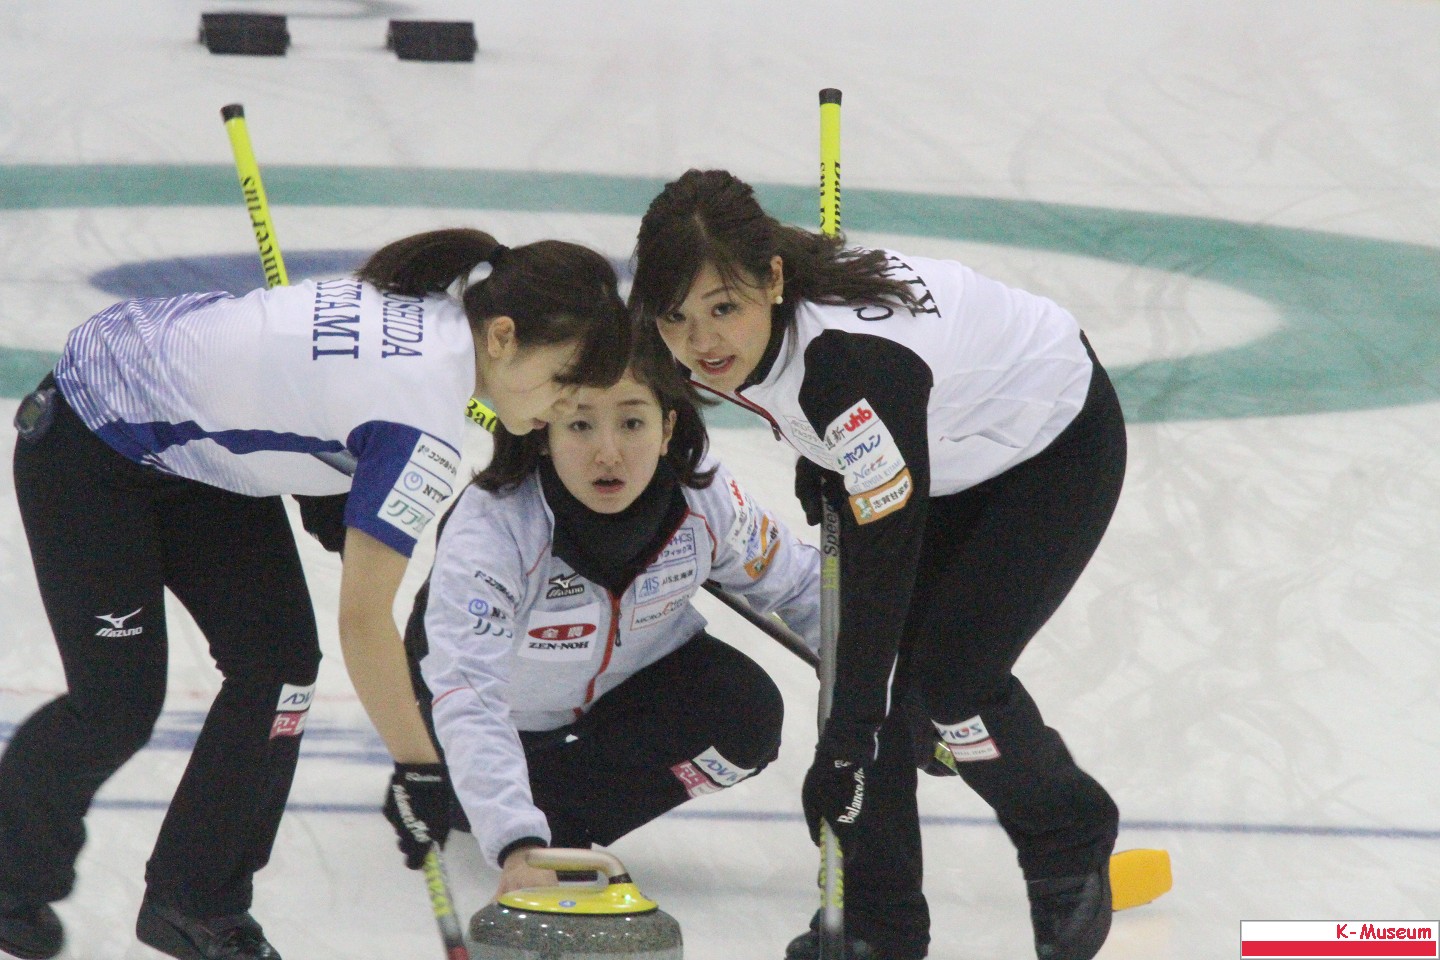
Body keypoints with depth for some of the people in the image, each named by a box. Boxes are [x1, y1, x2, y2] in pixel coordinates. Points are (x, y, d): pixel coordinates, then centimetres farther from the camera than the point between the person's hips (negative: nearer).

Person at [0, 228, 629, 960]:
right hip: (85, 444, -9)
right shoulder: (426, 412, -31)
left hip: (196, 445, 9)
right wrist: (421, 768, -22)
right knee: (119, 703, -4)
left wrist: (337, 494, 16)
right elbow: (363, 620, -28)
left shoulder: (432, 313, -8)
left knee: (280, 663, 0)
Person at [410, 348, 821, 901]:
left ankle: (568, 819, -6)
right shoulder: (489, 528, -40)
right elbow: (468, 699, -50)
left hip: (635, 679, 2)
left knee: (747, 718, -23)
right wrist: (516, 848, -63)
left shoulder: (706, 501, -27)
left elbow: (798, 586, -5)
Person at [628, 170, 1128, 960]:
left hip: (1054, 446, -8)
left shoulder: (855, 360, -43)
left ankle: (1072, 852, 12)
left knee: (948, 672, -15)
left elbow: (885, 555, -39)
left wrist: (845, 743, -37)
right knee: (868, 662, -4)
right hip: (939, 451, 8)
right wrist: (820, 460, 3)